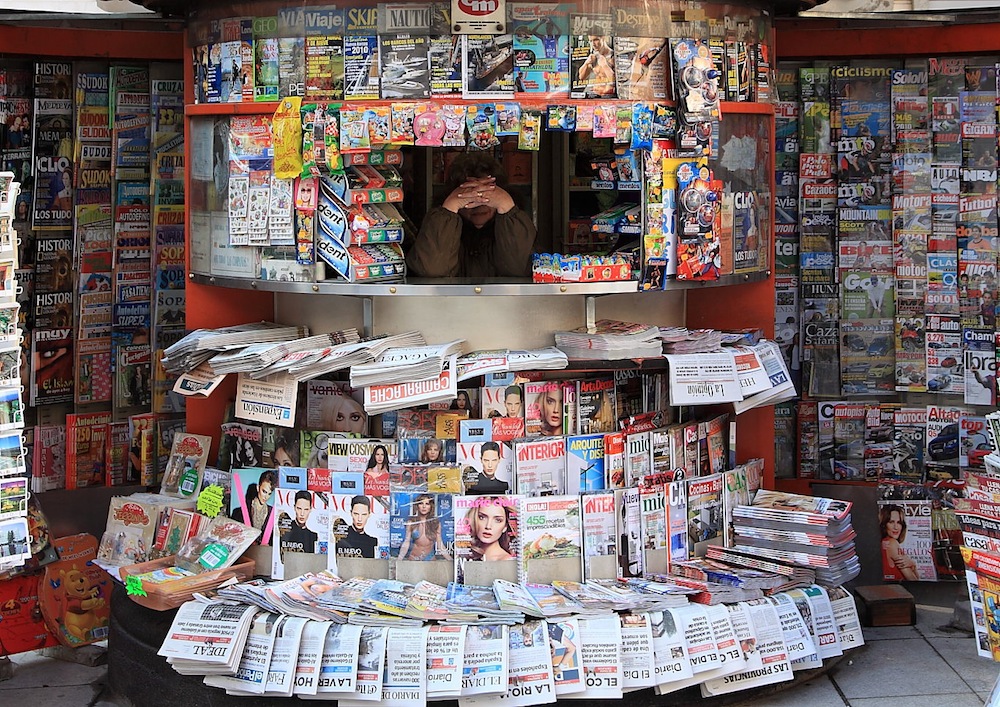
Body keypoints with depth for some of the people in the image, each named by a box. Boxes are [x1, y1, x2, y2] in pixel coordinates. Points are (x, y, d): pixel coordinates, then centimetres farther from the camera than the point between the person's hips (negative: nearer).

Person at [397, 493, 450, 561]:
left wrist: (451, 560, 0)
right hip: (413, 558, 0)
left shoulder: (436, 523, 6)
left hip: (430, 559, 1)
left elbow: (440, 545, 8)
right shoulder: (411, 522, 4)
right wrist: (399, 560, -10)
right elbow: (406, 543, 2)